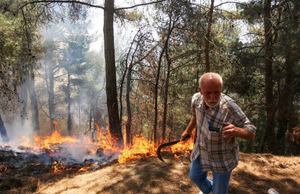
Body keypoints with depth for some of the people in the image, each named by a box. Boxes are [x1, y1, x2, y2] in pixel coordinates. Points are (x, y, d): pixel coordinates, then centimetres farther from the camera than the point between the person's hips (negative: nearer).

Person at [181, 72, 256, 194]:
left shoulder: (230, 108, -36)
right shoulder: (196, 99, -18)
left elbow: (251, 134, -29)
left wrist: (236, 131, -50)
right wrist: (188, 130, 17)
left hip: (222, 158, -5)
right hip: (201, 151, 6)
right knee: (195, 176, 28)